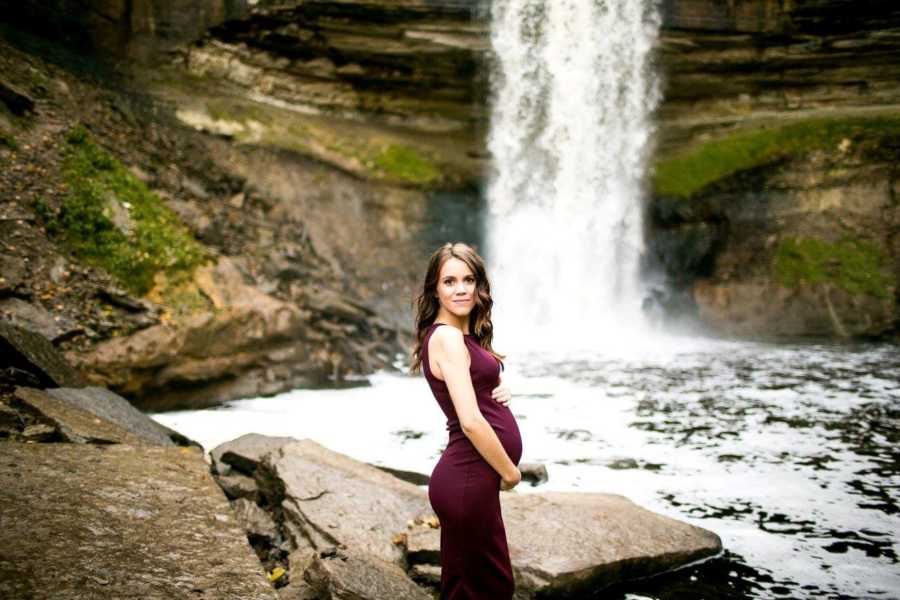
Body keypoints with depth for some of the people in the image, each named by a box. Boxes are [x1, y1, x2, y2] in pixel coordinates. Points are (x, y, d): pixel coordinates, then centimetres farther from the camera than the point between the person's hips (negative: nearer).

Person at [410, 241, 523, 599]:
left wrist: (499, 393, 2)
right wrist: (510, 473, -10)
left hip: (470, 478, 9)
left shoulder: (462, 335, 12)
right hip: (468, 480, -9)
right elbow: (470, 421, -22)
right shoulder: (446, 336, -16)